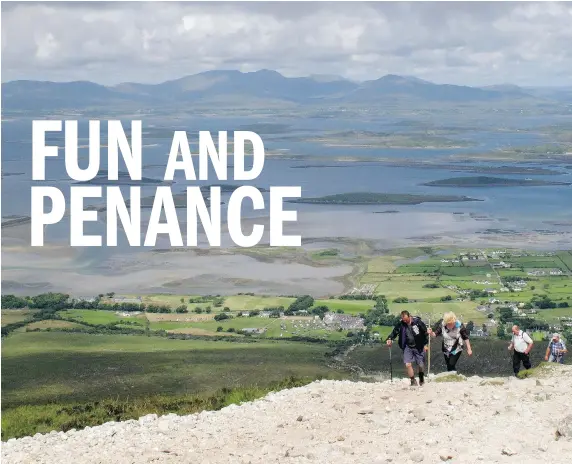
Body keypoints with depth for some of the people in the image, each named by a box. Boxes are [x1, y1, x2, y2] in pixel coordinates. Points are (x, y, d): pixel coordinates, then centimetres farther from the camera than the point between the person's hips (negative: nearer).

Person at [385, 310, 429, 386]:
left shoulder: (418, 322, -13)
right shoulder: (400, 324, -7)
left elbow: (425, 333, -5)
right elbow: (394, 332, -1)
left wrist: (426, 344, -5)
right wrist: (389, 339, -20)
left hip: (419, 347, -2)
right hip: (407, 347, 2)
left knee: (421, 365, 7)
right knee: (408, 364, -13)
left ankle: (421, 379, 37)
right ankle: (413, 381, 2)